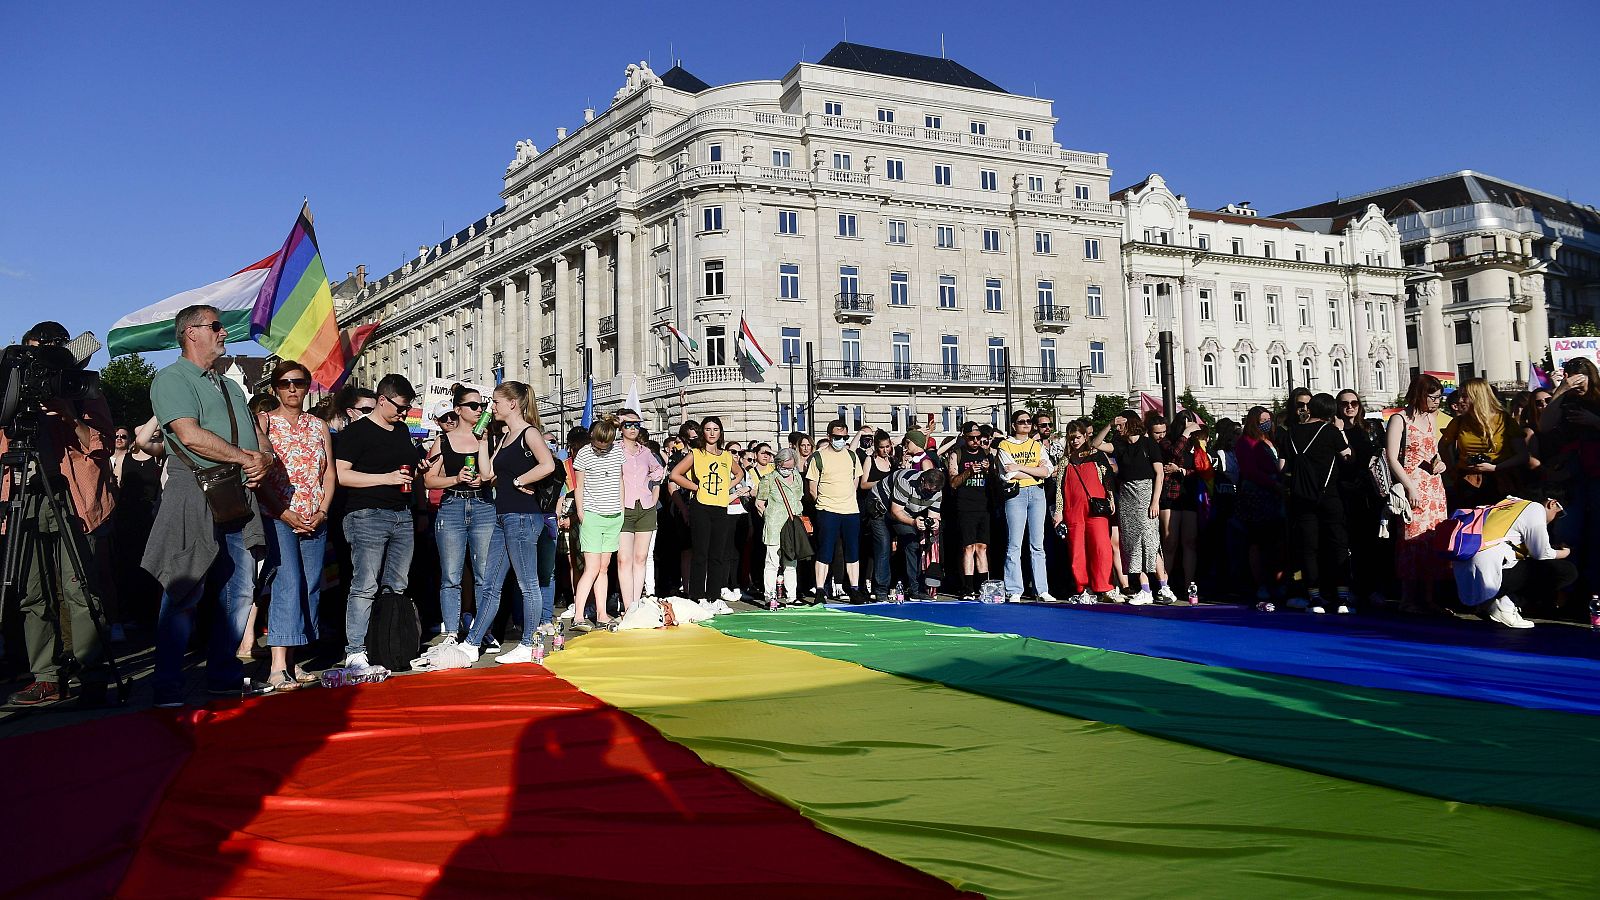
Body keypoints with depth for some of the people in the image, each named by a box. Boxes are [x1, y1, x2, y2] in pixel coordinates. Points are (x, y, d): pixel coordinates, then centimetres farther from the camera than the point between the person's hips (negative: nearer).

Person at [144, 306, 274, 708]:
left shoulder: (231, 387, 25)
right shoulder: (172, 379, -1)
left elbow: (258, 440, 20)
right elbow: (190, 435, -15)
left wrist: (264, 461, -4)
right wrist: (246, 458, -8)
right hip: (194, 497, -7)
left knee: (240, 592, 6)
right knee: (185, 592, -7)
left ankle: (223, 674, 16)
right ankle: (168, 685, -1)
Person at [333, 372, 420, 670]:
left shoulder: (402, 430, 20)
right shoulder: (356, 431, -4)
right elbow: (341, 475, -12)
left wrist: (419, 468, 15)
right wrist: (386, 478, -15)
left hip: (402, 516, 8)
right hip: (367, 515, -8)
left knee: (397, 587, 8)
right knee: (365, 586, -11)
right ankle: (355, 653, -9)